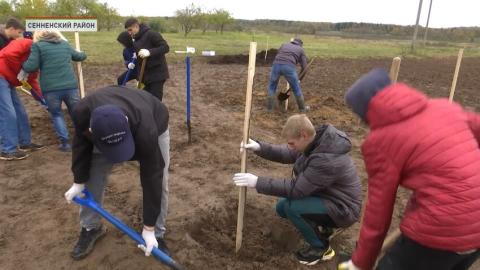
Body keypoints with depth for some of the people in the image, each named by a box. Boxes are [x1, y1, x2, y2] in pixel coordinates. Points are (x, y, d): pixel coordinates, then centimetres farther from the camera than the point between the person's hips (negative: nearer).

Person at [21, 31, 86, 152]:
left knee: (56, 114, 15)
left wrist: (23, 67, 16)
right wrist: (83, 55, 55)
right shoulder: (65, 44, 16)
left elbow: (31, 66, -5)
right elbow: (78, 56, 33)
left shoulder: (37, 45, 4)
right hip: (70, 86, 3)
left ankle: (65, 143, 10)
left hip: (51, 89, -3)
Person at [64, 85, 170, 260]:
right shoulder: (82, 113, -38)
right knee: (92, 177, -4)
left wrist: (149, 228, -30)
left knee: (159, 182, -12)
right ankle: (90, 228, 19)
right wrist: (78, 182, -7)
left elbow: (151, 178, -38)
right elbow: (81, 144, -14)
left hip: (154, 124, -3)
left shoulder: (145, 130, -48)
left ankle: (157, 234, 9)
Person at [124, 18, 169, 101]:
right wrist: (140, 77, 15)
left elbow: (165, 47, -19)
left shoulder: (151, 34, -13)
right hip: (146, 74, 9)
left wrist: (149, 52, -32)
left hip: (157, 73, -8)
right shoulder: (136, 40, 14)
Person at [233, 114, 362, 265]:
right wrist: (260, 148, -15)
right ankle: (327, 225, 19)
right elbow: (287, 154, 1)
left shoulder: (326, 159, -35)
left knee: (291, 207, -26)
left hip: (342, 208, -9)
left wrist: (257, 182, -29)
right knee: (282, 207, 8)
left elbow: (295, 188, -31)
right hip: (326, 194, 9)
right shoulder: (317, 141, -9)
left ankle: (321, 247, -3)